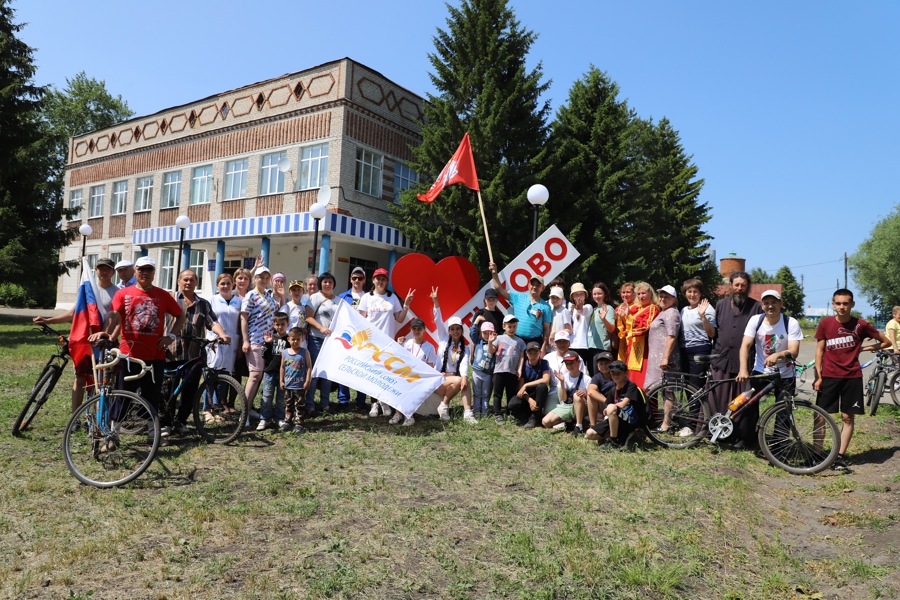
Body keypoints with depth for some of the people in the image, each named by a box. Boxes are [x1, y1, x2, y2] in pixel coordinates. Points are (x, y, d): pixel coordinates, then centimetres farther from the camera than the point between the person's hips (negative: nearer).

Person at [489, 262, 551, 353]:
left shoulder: (545, 307, 1)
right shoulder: (518, 297, 4)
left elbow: (546, 329, 0)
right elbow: (500, 290, 1)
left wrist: (543, 347, -5)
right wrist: (494, 273, -9)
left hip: (535, 342, -1)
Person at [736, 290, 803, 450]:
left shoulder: (791, 323, -14)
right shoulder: (755, 321, -9)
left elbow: (794, 351, -22)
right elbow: (745, 346, -17)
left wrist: (777, 355, -44)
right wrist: (743, 369, -31)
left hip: (785, 375, -1)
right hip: (760, 371, 1)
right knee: (747, 402, -9)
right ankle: (745, 439, 7)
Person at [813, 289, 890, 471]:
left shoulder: (861, 325, -2)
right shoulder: (825, 323, -2)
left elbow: (886, 342, 10)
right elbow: (819, 350, 2)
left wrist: (863, 349, 0)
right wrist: (818, 376, -2)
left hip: (852, 377, 0)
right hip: (829, 376, 0)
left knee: (848, 417, 5)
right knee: (821, 416, -1)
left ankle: (840, 456, 14)